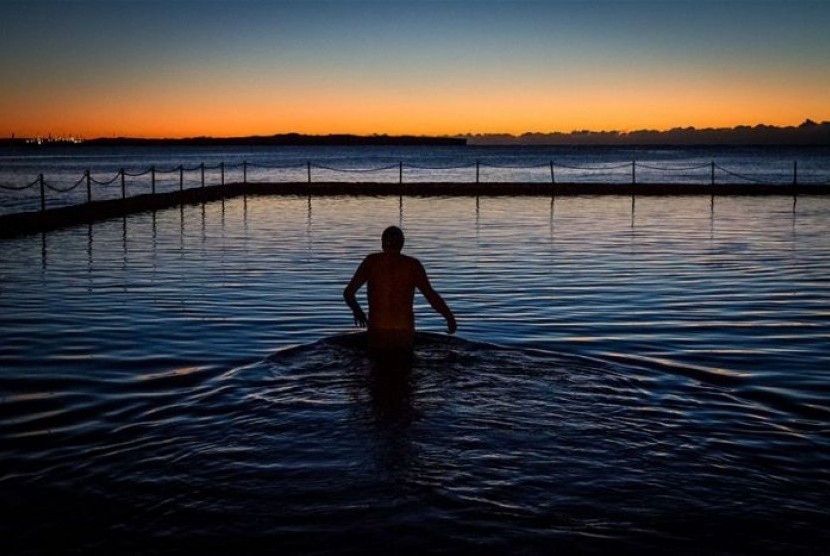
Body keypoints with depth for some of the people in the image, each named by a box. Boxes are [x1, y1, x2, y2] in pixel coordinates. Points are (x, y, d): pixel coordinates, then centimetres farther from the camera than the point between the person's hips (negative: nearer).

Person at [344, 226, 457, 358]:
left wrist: (357, 312, 22)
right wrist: (450, 317, 1)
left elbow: (348, 292, 4)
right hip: (404, 334, 0)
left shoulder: (371, 261, 2)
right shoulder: (412, 264, -2)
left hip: (377, 332, 1)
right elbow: (431, 295, -10)